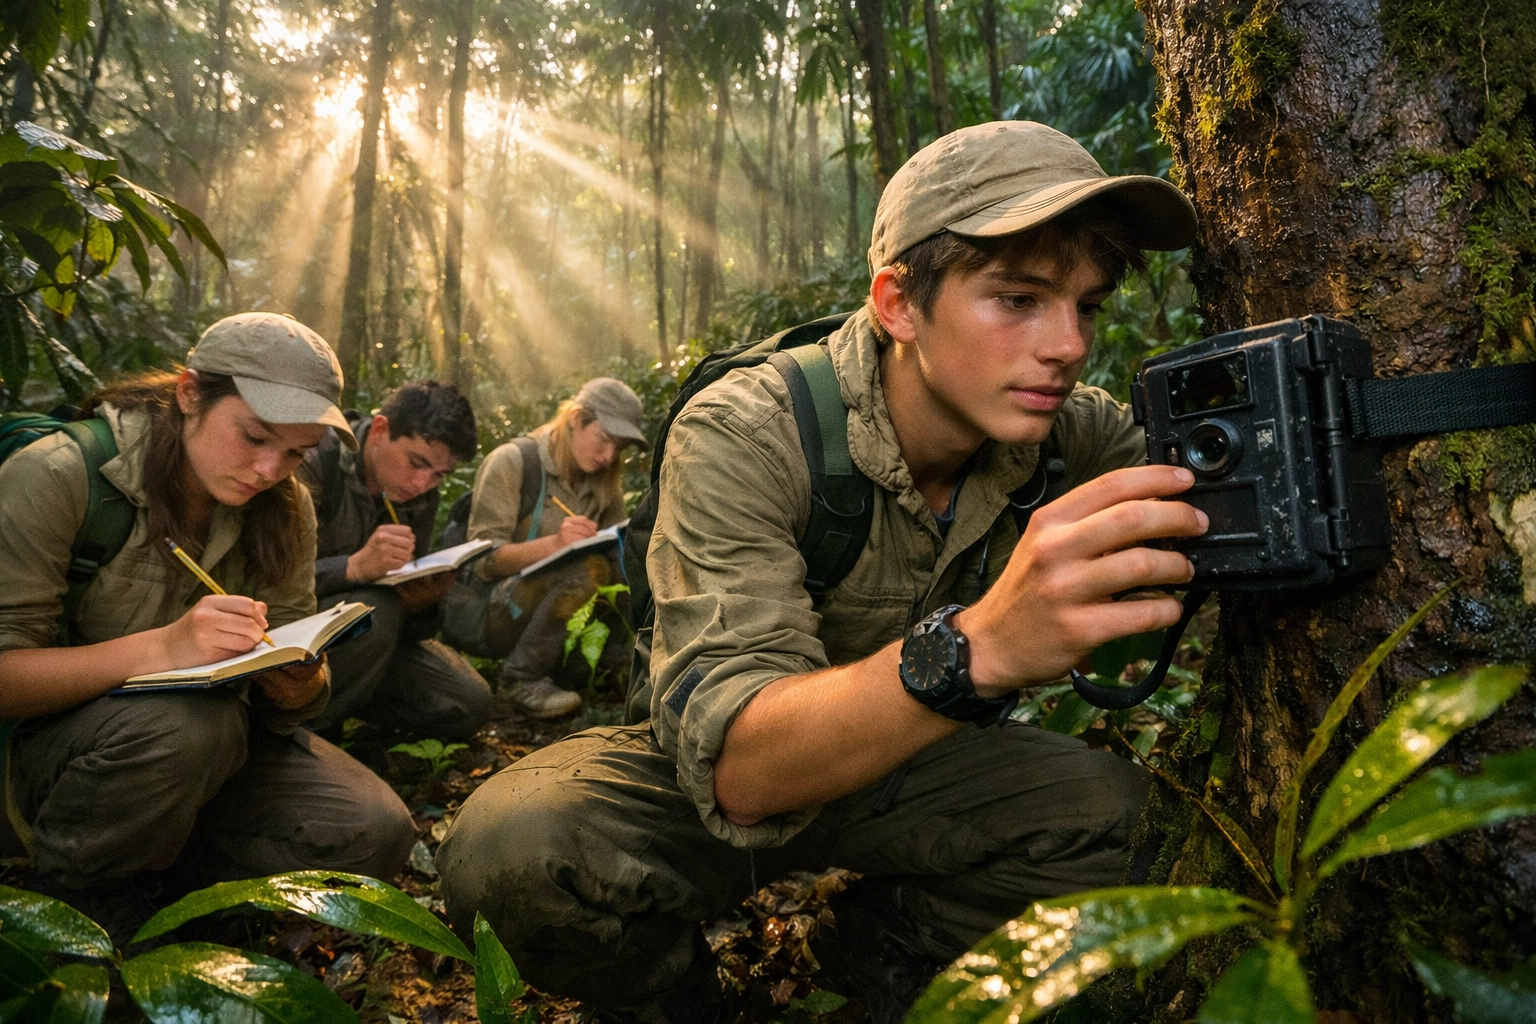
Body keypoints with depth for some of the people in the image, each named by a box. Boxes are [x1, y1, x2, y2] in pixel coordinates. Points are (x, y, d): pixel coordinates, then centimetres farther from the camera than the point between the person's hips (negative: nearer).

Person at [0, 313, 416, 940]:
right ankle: (74, 916, -9)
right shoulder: (56, 478, -17)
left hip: (208, 745, 5)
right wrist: (161, 648, -39)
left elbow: (291, 696, 0)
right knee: (189, 721, -38)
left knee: (373, 831, -18)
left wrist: (296, 683, -25)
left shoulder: (282, 510, -2)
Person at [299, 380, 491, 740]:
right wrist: (355, 566, -44)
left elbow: (411, 590, 3)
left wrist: (422, 599, -21)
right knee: (375, 611, -35)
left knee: (468, 704, -10)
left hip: (373, 630, 6)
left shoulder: (420, 496, -1)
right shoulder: (315, 464, -22)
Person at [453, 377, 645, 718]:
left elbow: (616, 557, 11)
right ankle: (523, 678, -19)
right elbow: (484, 559, -18)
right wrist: (554, 544, -34)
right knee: (586, 568, -32)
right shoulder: (513, 462, -10)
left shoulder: (604, 483, 8)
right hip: (497, 610, -6)